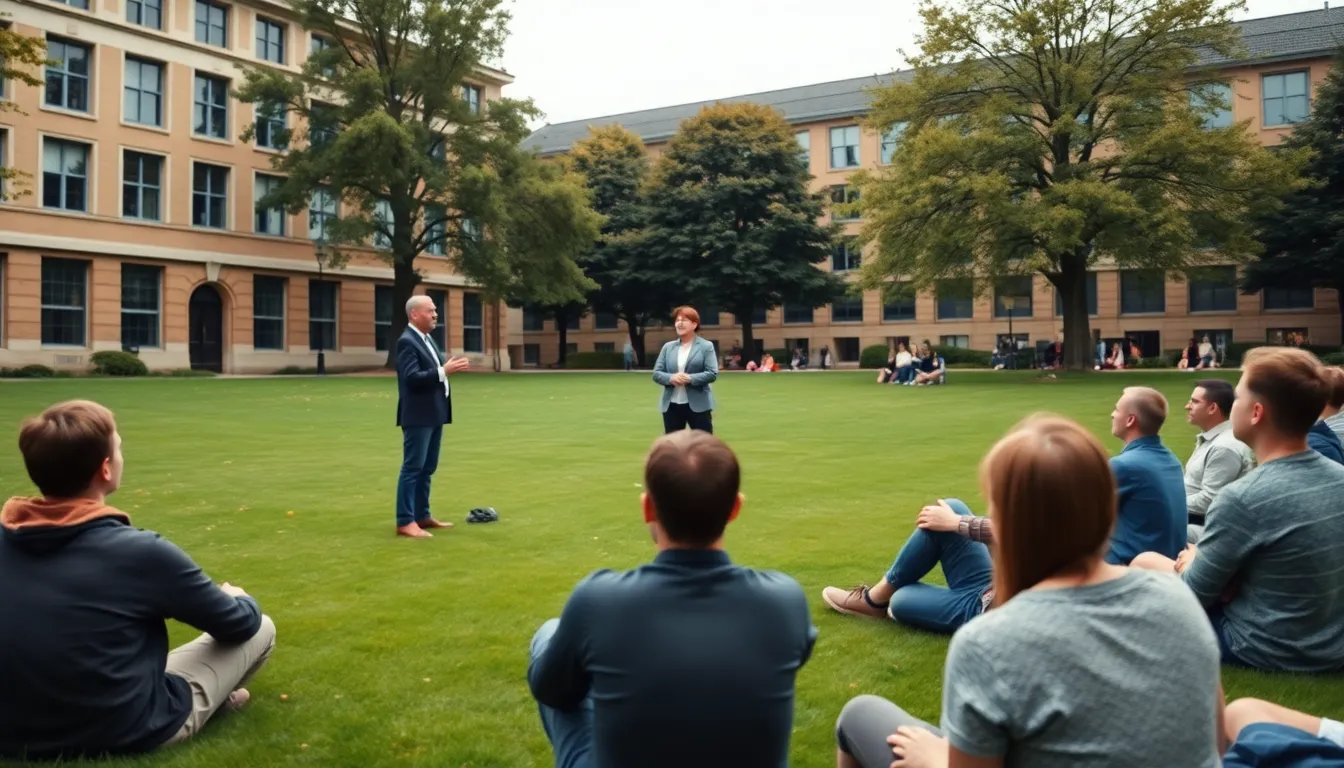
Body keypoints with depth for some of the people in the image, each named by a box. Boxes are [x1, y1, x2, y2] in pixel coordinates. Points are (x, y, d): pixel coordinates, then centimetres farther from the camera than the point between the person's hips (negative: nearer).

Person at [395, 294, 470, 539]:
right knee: (412, 468, -6)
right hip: (418, 416, -9)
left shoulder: (427, 339, 15)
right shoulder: (407, 341, -14)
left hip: (433, 414, 10)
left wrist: (449, 368, 0)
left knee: (427, 468, 14)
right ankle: (405, 521, -2)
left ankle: (422, 515, 22)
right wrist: (443, 370, -27)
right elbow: (412, 377, -24)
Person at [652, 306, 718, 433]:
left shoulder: (706, 346, -3)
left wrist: (690, 378, -22)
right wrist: (670, 378, -16)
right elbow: (656, 373, 6)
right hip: (671, 405, 4)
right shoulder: (668, 347, 9)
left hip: (698, 405, -4)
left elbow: (712, 373, -10)